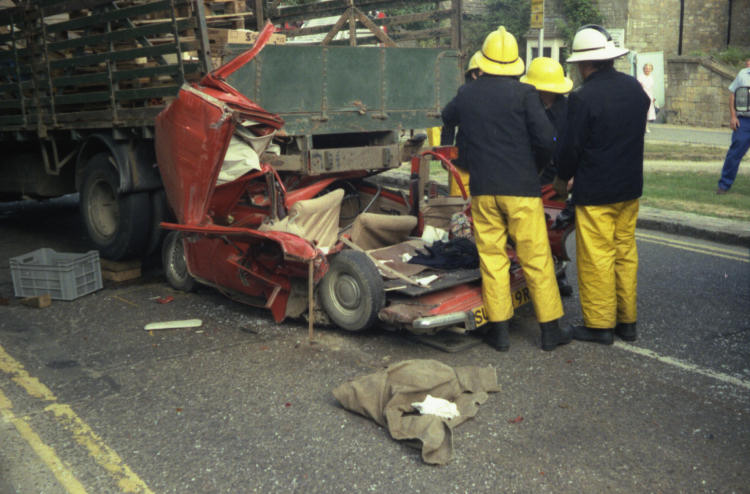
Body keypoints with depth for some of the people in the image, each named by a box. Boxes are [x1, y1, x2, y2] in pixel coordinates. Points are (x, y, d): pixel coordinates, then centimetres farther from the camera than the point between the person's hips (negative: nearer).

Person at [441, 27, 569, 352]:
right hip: (521, 187, -3)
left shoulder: (466, 94, 4)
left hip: (482, 189, 3)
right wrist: (533, 152, 10)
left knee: (491, 258, 10)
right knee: (536, 259, 5)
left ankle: (499, 329, 14)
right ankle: (550, 329, 12)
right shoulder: (524, 93, -7)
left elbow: (447, 118, 25)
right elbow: (545, 139, -13)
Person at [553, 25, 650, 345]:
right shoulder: (634, 88, 6)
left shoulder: (582, 98, -16)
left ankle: (599, 324, 10)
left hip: (595, 192, -7)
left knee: (597, 258, 1)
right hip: (630, 187, 8)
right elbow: (638, 132, 14)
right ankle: (627, 320, 23)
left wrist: (562, 179, 4)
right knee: (625, 252, 14)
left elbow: (571, 146, -13)